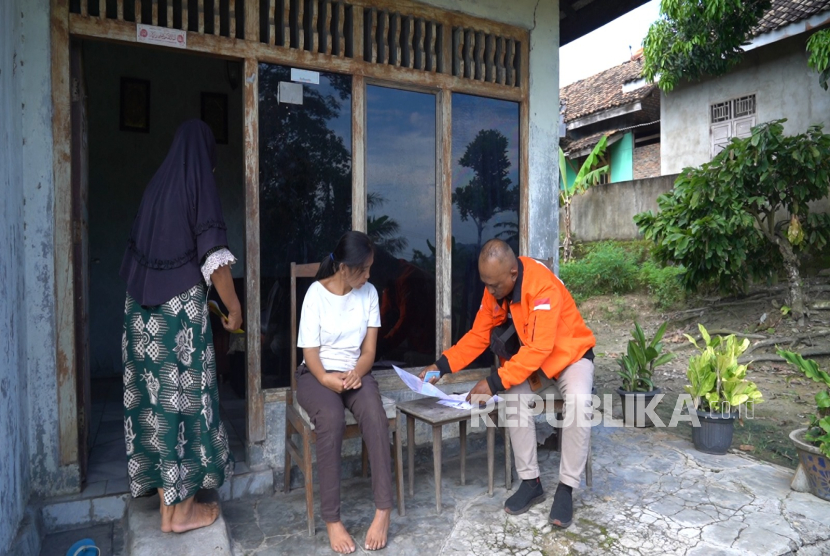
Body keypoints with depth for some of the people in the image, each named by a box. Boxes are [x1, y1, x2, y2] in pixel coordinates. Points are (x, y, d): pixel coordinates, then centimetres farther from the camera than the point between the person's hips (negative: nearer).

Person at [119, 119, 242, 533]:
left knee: (153, 393, 12)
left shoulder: (156, 185, 10)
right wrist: (234, 307, -6)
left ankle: (164, 495, 27)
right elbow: (214, 258, -16)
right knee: (183, 394, 2)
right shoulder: (200, 187, -9)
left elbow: (140, 251, 15)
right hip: (180, 308, -7)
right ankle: (181, 509, 13)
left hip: (143, 308, 7)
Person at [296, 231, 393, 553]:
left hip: (355, 372, 3)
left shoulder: (369, 293, 1)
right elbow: (310, 351, -9)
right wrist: (326, 379, -25)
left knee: (376, 417, -29)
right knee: (332, 420, -34)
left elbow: (369, 350, 2)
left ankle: (383, 509, -21)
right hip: (316, 375, -3)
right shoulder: (316, 294, -9)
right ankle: (332, 519, -22)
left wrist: (356, 373, -17)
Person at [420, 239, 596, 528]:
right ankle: (531, 482, -8)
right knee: (515, 399, -23)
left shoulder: (544, 286, -33)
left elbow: (540, 348, -36)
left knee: (579, 402, -32)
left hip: (570, 354, -4)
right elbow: (478, 335, -6)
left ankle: (565, 488, -15)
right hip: (530, 359, 5)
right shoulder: (494, 288, -11)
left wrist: (495, 382, -38)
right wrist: (441, 365, -17)